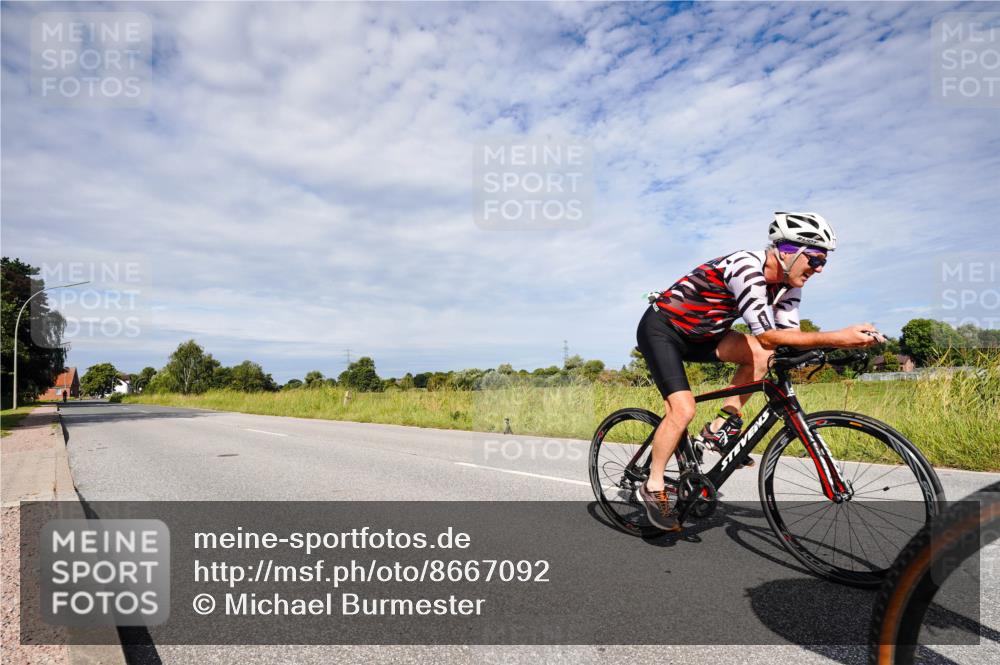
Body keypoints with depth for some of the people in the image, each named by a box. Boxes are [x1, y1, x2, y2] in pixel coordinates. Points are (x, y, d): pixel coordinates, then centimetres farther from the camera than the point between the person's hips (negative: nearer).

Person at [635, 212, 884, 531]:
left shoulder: (786, 283, -2)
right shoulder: (745, 267, -29)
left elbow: (789, 336, -8)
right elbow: (767, 336, -36)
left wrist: (848, 340, -23)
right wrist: (836, 338, -39)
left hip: (698, 334, 8)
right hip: (660, 328, -8)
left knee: (762, 355, -12)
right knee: (683, 409, -20)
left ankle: (720, 428, 2)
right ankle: (652, 488, -2)